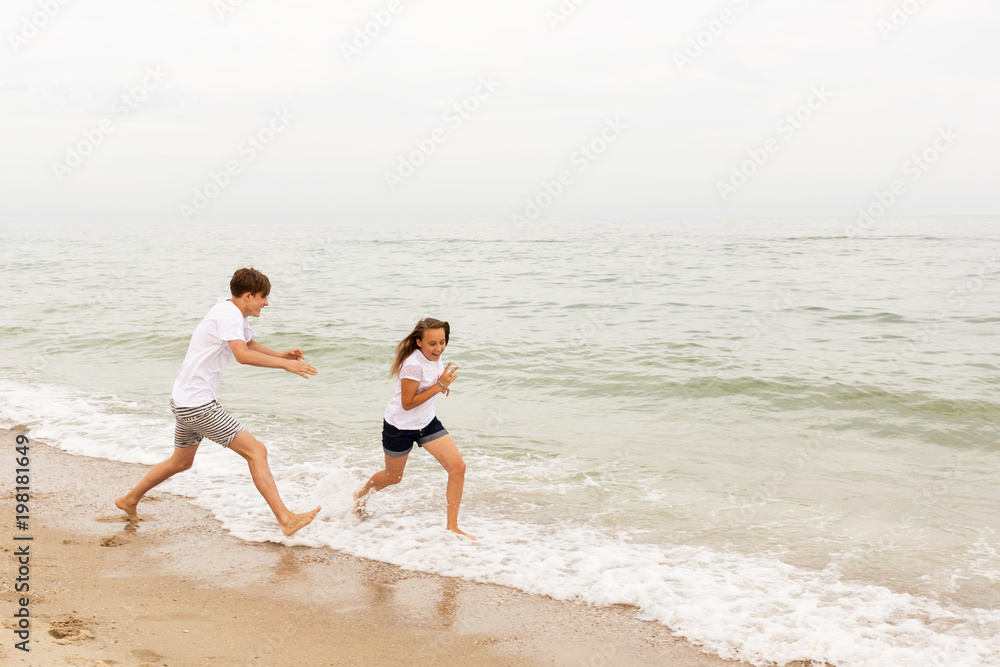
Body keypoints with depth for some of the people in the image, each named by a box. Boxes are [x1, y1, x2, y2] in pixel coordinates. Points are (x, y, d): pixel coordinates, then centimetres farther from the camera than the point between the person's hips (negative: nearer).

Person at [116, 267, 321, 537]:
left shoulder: (235, 315, 13)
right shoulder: (228, 315, -18)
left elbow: (250, 343, 29)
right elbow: (243, 355, -34)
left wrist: (282, 355, 12)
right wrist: (285, 364, -30)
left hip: (184, 401, 11)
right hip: (197, 405, -11)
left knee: (181, 461, 28)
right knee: (256, 451, -12)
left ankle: (130, 500, 42)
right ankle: (286, 519, -14)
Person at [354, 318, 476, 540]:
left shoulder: (434, 356, -5)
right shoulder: (413, 364, -30)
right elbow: (407, 403, -27)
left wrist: (443, 384, -4)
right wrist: (439, 386, -30)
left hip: (427, 422, 7)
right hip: (400, 426, -7)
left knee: (458, 467, -8)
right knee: (393, 477, 17)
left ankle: (452, 526, 2)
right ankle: (359, 498, 50)